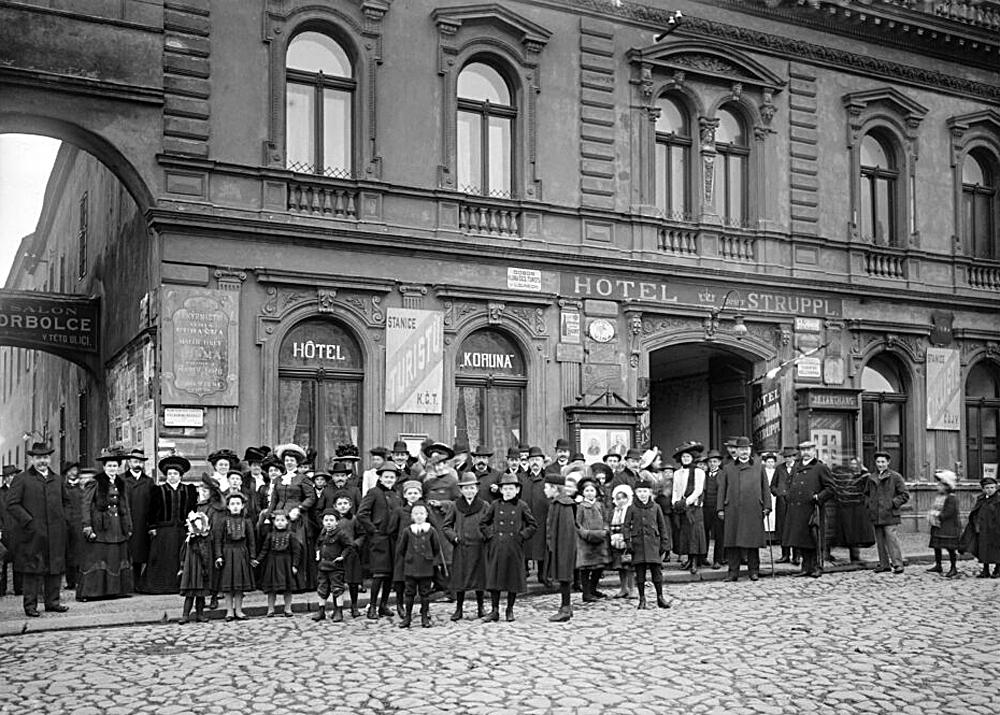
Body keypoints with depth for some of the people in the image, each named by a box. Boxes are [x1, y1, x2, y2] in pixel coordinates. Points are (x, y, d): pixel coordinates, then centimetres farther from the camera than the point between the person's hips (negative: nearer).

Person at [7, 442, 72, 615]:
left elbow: (66, 501, 29)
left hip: (56, 535, 5)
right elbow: (12, 504, -8)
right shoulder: (21, 479, -1)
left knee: (55, 568, 7)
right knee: (32, 569, -2)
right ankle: (30, 605, 5)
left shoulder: (57, 480, 16)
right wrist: (28, 522, -14)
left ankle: (52, 601, 16)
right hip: (32, 534, -5)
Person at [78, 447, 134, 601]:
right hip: (100, 528, -6)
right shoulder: (95, 483, -5)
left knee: (117, 558, 7)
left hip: (118, 529, 6)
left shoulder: (121, 484, 13)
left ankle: (114, 590, 15)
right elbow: (86, 506, -8)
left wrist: (128, 527, 15)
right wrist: (87, 528, -13)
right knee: (95, 559, -5)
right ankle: (87, 592, -1)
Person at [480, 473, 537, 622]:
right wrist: (490, 535, 2)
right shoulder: (495, 506, 5)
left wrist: (521, 536, -3)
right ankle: (495, 611, 8)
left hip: (514, 548, -1)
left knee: (514, 579, 4)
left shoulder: (522, 506, 2)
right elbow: (483, 523, 14)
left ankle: (510, 610, 18)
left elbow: (533, 525, 7)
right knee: (494, 578, 0)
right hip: (496, 547, 1)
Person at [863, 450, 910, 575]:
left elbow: (905, 495, -1)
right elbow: (866, 494, 28)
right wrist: (868, 504, 11)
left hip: (890, 515, -5)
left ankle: (897, 564, -5)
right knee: (880, 541, 8)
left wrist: (893, 503, -10)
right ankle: (884, 564, 16)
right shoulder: (871, 478, 13)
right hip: (875, 516, 5)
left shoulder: (895, 477, -1)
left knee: (892, 539, -11)